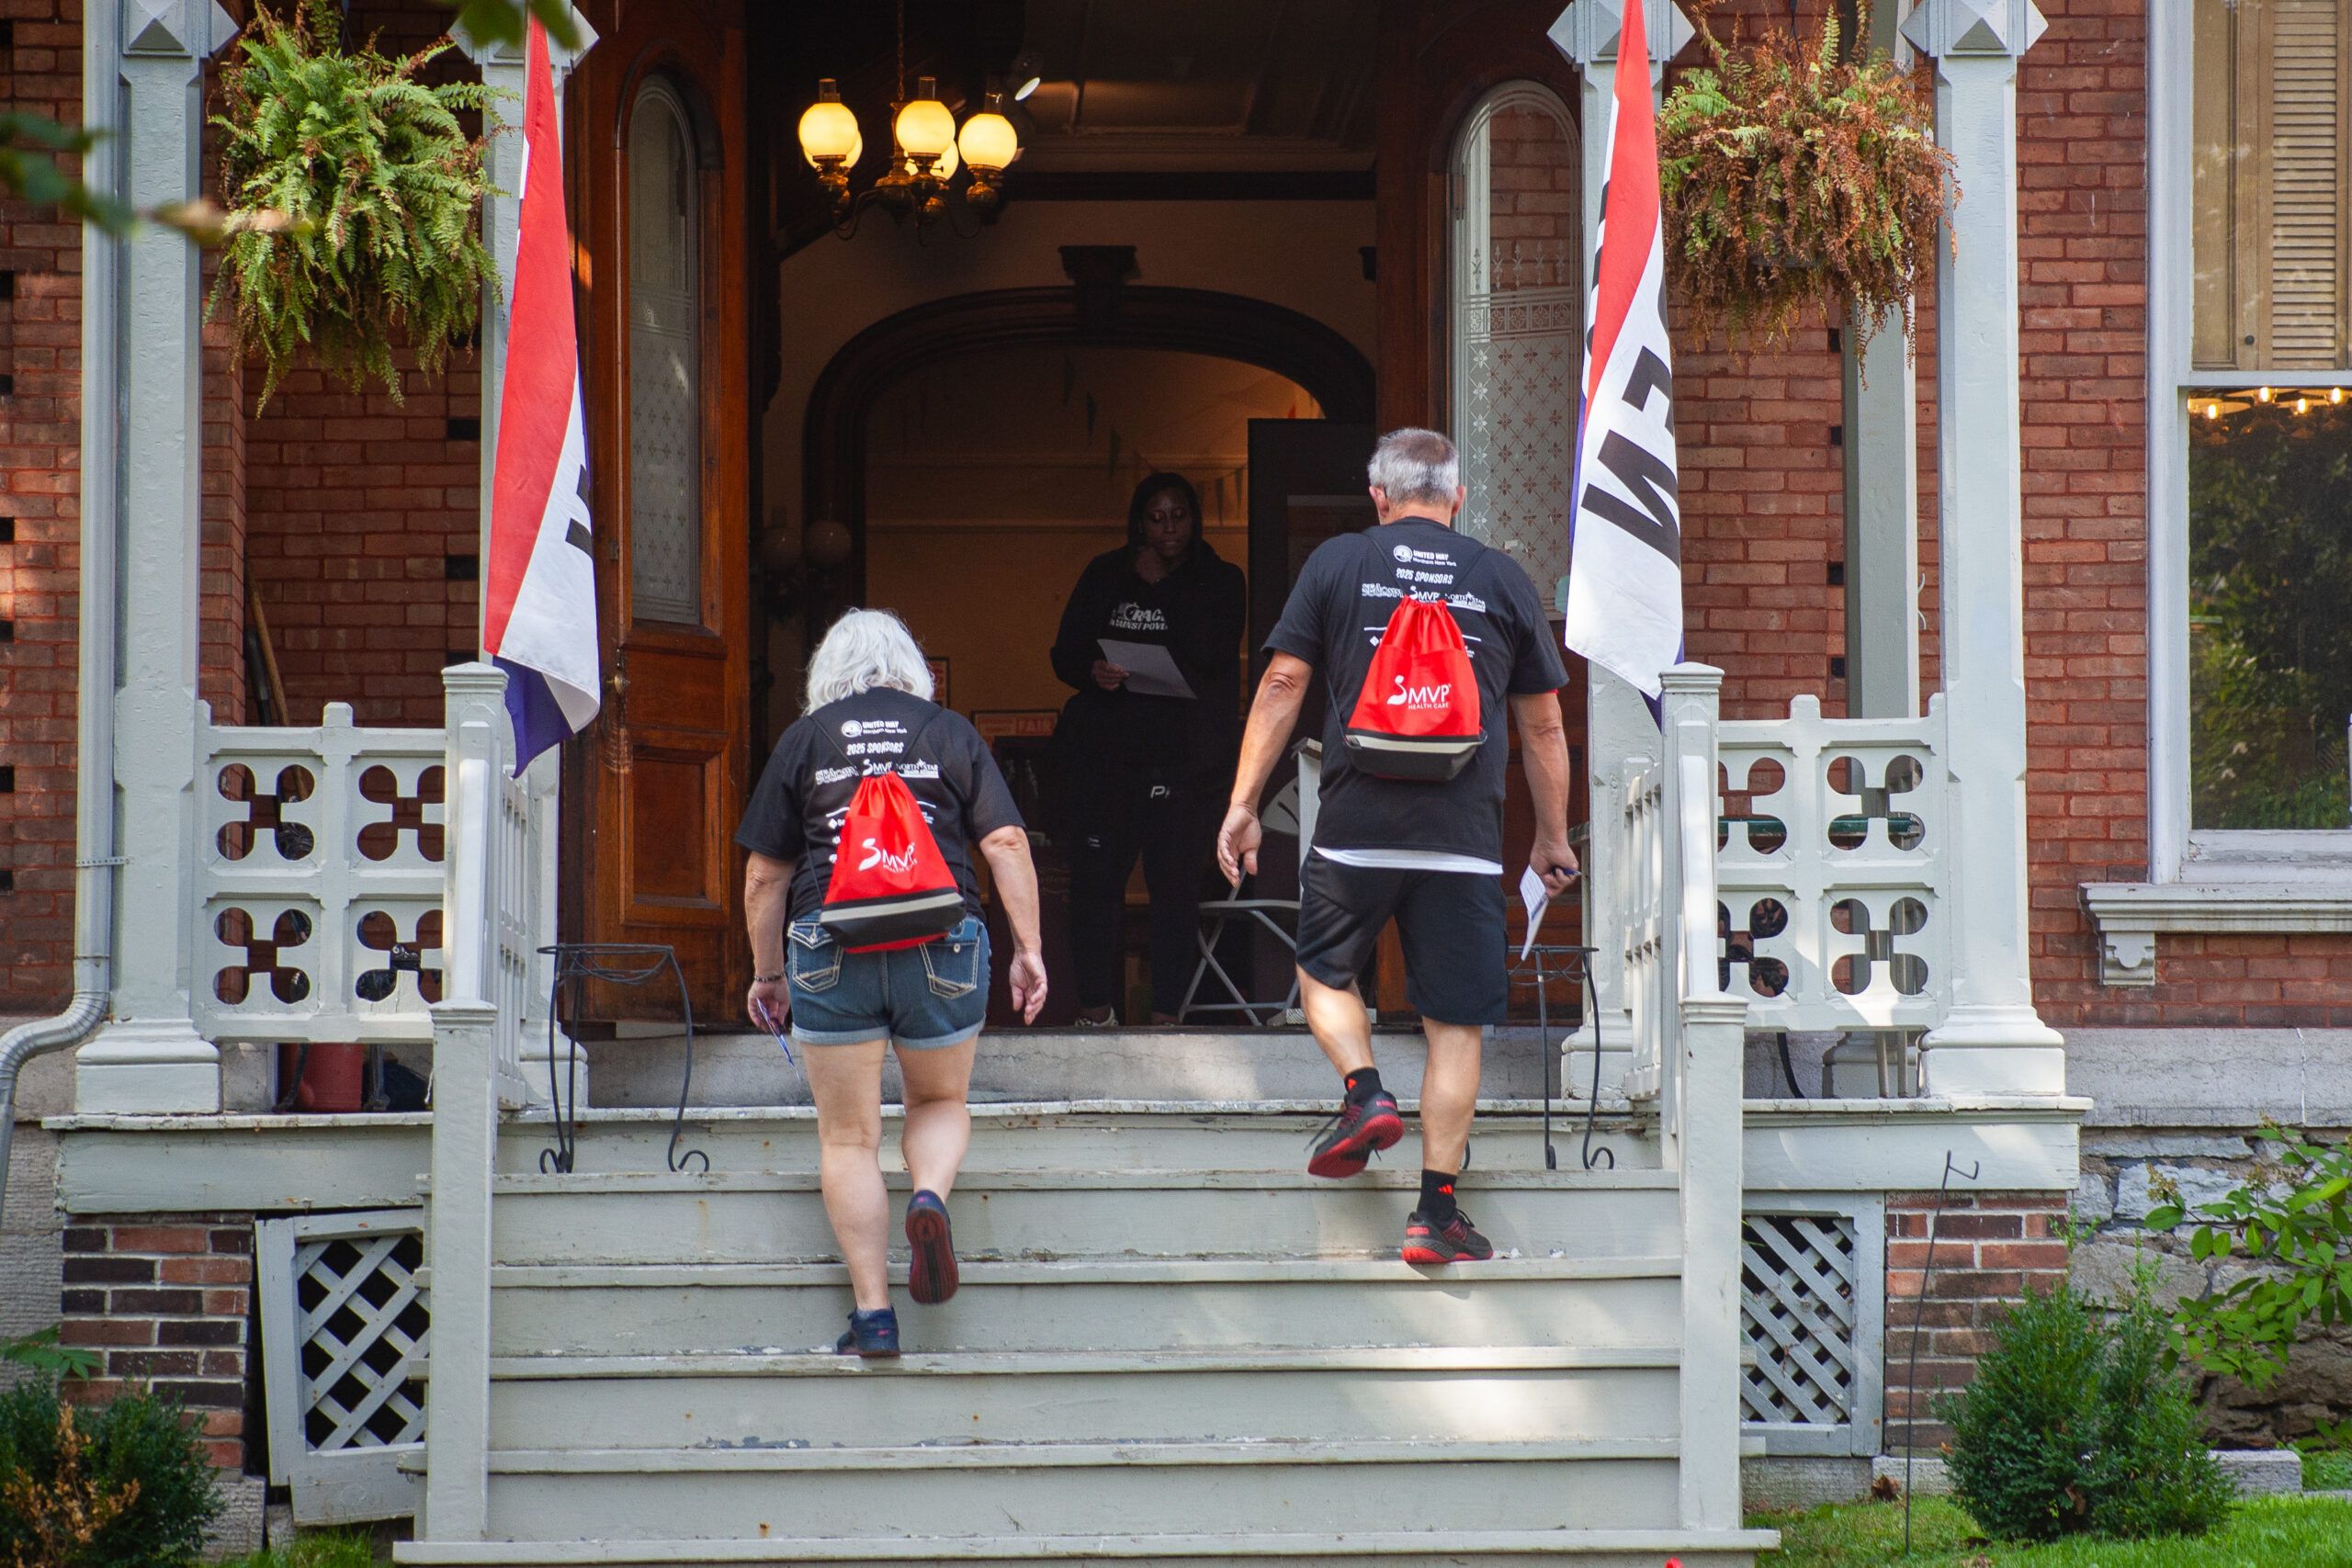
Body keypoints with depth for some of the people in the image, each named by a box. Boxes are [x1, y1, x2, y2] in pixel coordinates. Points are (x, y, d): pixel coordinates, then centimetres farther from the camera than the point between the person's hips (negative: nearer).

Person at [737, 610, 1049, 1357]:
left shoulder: (804, 738, 11)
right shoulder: (951, 732, 11)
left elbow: (764, 875, 10)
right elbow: (1006, 843, 1)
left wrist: (768, 973, 19)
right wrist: (1028, 949, 3)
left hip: (829, 945, 0)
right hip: (941, 942, 1)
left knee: (848, 1138, 6)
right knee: (942, 1102, 21)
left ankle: (872, 1313, 0)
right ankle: (930, 1196, -10)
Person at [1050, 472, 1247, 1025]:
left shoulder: (1219, 581, 6)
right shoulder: (1104, 576, 11)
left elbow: (1213, 654, -10)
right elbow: (1065, 653, 9)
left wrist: (1165, 585, -9)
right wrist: (1093, 672, -13)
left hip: (1183, 755, -1)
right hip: (1105, 747, 1)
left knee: (1176, 883, -4)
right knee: (1095, 876, -3)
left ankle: (1166, 1011, 2)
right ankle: (1095, 1005, 7)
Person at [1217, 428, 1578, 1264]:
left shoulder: (1337, 563, 6)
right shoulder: (1504, 580, 8)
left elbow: (1283, 683, 2)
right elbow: (1543, 725, 12)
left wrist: (1243, 802, 8)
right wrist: (1553, 838, 21)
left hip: (1356, 827, 0)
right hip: (1466, 840, 0)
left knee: (1324, 968, 24)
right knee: (1455, 1023, 5)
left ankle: (1364, 1093, 2)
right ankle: (1436, 1212, 3)